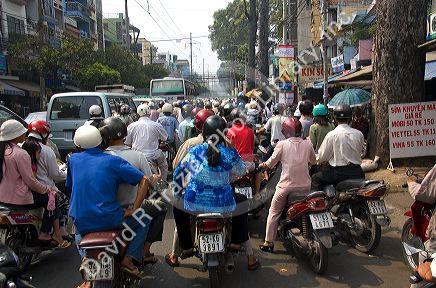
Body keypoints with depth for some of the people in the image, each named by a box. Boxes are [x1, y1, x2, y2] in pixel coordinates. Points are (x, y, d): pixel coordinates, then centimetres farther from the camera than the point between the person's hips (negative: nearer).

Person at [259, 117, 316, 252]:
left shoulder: (282, 144, -8)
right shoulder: (308, 144, 0)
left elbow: (271, 163, -1)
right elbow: (314, 161, 16)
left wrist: (263, 164, 19)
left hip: (286, 186, -3)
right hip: (304, 186, 3)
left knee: (274, 213, 11)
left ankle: (269, 242, 14)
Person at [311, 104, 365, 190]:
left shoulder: (331, 135, -10)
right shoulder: (359, 134, 2)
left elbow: (322, 157, -5)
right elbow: (359, 152, 14)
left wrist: (319, 161, 18)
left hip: (338, 172, -4)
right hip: (356, 174, 4)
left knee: (315, 179, 13)